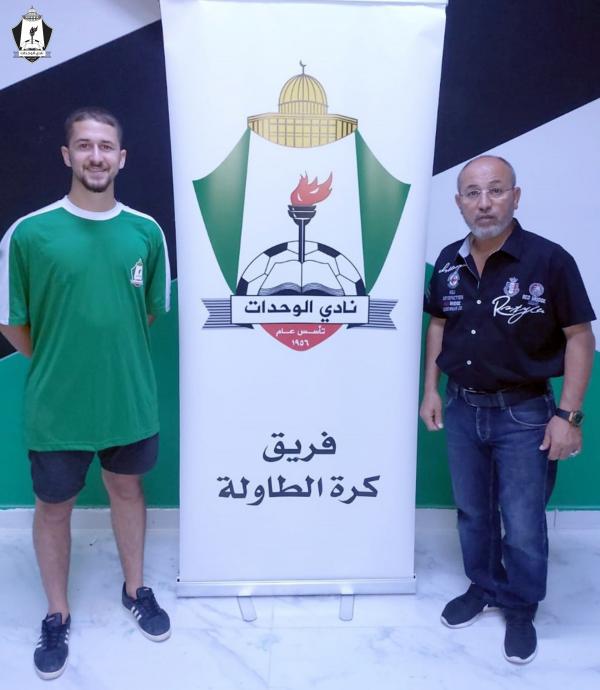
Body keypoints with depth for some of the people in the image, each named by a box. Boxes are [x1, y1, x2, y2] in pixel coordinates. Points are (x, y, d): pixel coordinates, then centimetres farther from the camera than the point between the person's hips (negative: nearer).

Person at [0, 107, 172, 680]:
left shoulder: (146, 232, -4)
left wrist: (110, 353, 9)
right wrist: (56, 365, 4)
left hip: (130, 398, 2)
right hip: (56, 405, -2)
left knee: (127, 489, 20)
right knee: (54, 506, 14)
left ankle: (135, 589, 43)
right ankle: (57, 615, 38)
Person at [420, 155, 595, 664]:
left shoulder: (549, 259, -16)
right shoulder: (449, 261, -1)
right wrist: (432, 389, 8)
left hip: (523, 413, -4)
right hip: (462, 409, 5)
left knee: (523, 525, 8)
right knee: (473, 512, 19)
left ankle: (521, 611, 32)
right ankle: (484, 588, 42)